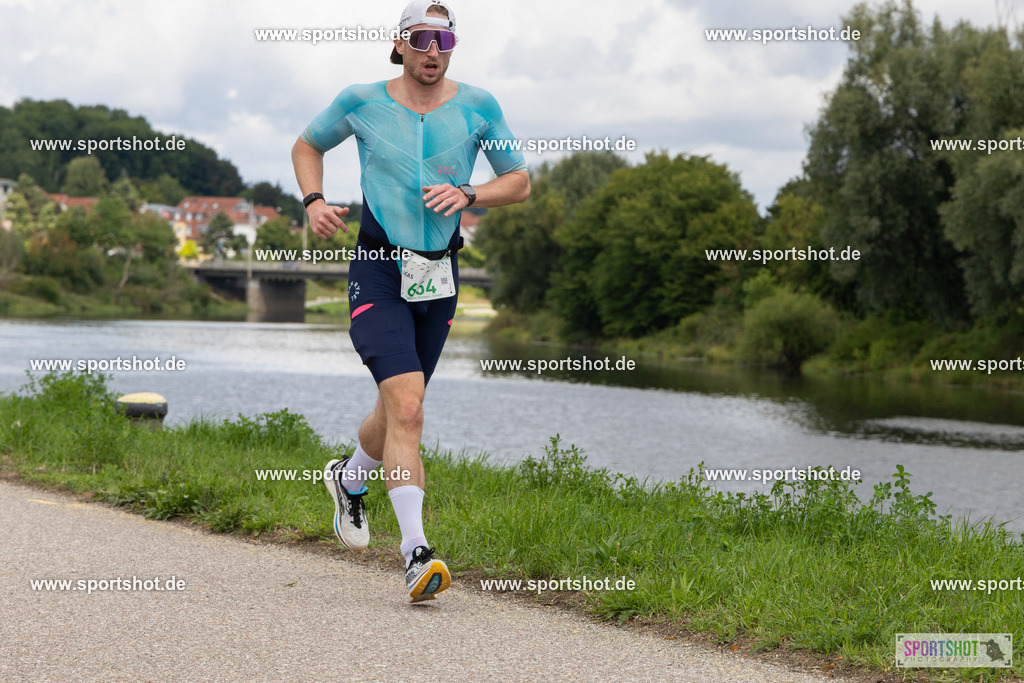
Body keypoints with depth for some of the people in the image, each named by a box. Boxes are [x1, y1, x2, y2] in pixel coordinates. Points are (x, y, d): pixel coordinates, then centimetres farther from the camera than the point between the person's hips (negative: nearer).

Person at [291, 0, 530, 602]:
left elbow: (520, 182, 6)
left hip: (439, 277, 4)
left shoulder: (476, 107, 1)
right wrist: (315, 202, -3)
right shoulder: (362, 103, -2)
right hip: (379, 271, -4)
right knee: (407, 408, -20)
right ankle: (417, 555, -22)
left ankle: (350, 479, 49)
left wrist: (468, 195, -13)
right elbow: (306, 146, 15)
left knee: (400, 408, 17)